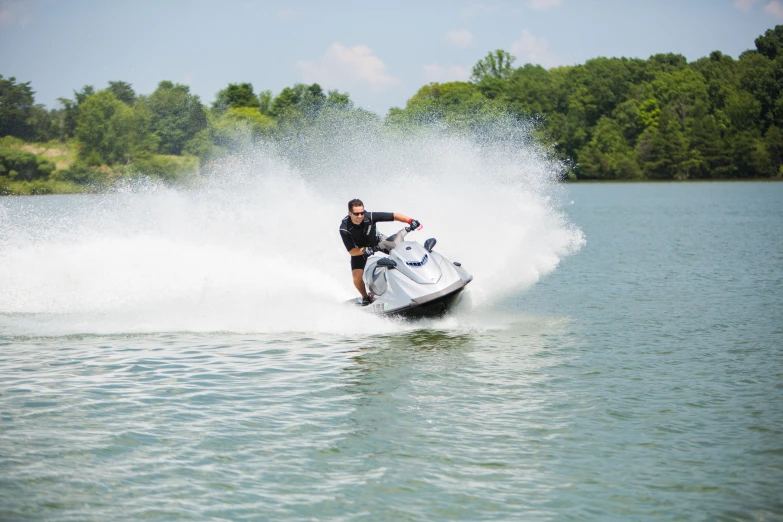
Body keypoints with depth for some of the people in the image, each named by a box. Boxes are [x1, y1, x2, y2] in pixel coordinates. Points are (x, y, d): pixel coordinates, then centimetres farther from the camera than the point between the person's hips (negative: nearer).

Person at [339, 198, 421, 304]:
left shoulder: (369, 217, -31)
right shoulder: (344, 228, -32)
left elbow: (394, 216, -28)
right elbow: (351, 251, -30)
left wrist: (410, 221, -42)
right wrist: (366, 250, -49)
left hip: (378, 242, 2)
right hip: (360, 250, -2)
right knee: (357, 277, -18)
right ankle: (365, 297, 12)